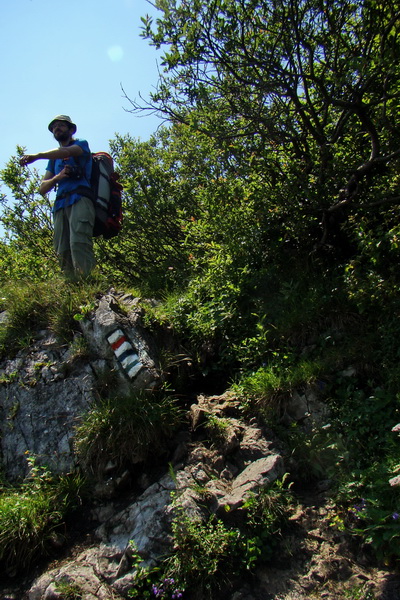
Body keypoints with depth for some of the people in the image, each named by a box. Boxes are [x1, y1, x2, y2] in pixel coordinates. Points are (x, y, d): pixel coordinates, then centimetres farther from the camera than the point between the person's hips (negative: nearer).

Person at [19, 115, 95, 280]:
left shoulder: (82, 144, 19)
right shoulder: (54, 159, 34)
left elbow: (66, 152, -6)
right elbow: (42, 189, 23)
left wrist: (36, 156, -19)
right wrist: (58, 177, 2)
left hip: (80, 199, -5)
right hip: (60, 204, 5)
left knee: (78, 243, -28)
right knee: (62, 252, -13)